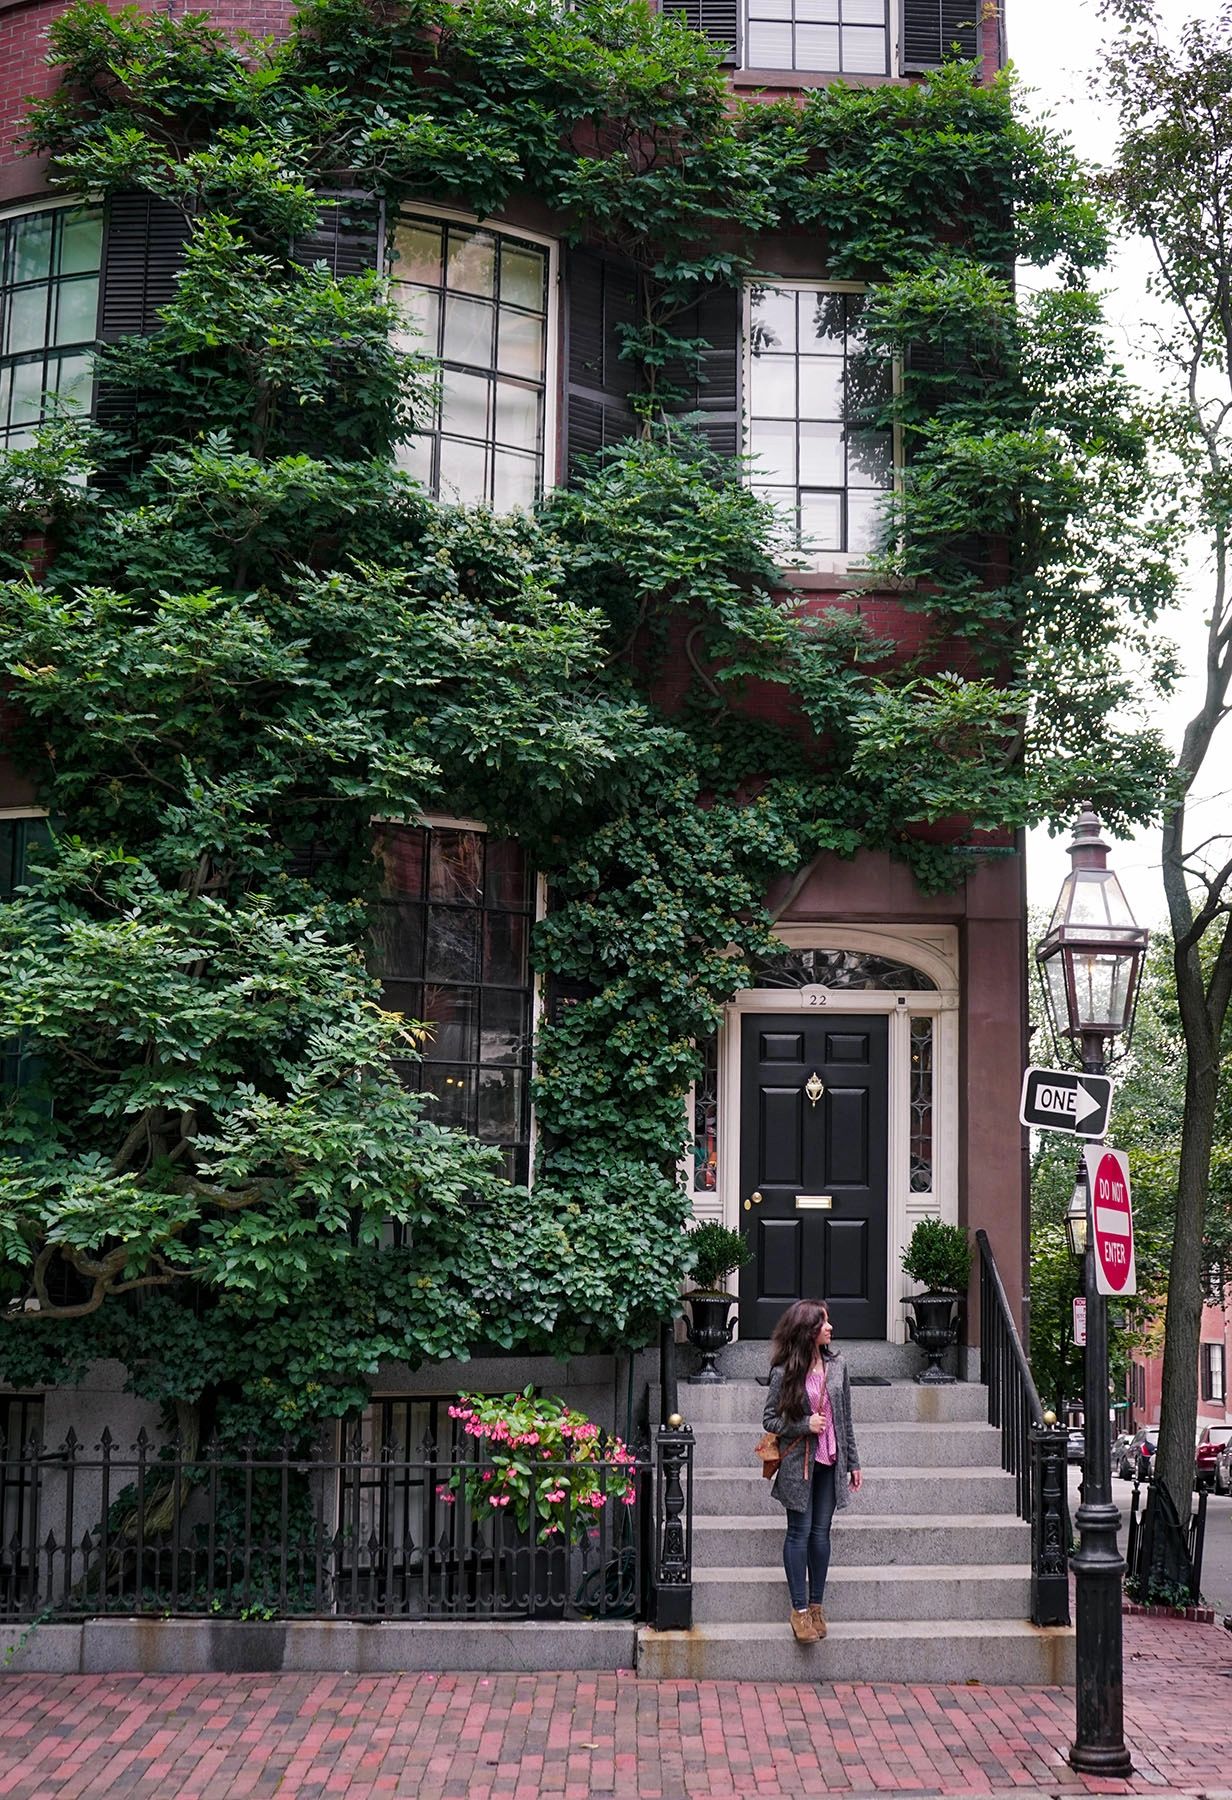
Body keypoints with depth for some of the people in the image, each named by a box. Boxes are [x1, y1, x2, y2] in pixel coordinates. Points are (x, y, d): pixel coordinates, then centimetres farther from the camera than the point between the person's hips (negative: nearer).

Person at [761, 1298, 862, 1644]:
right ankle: (799, 1609, 7)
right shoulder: (784, 1373, -9)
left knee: (821, 1532, 8)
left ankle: (816, 1605, 17)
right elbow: (769, 1420, -3)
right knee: (799, 1532, 0)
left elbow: (845, 1418, 9)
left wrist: (852, 1462, 10)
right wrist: (804, 1426, -18)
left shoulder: (837, 1365, 3)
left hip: (829, 1461, 4)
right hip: (797, 1462, -4)